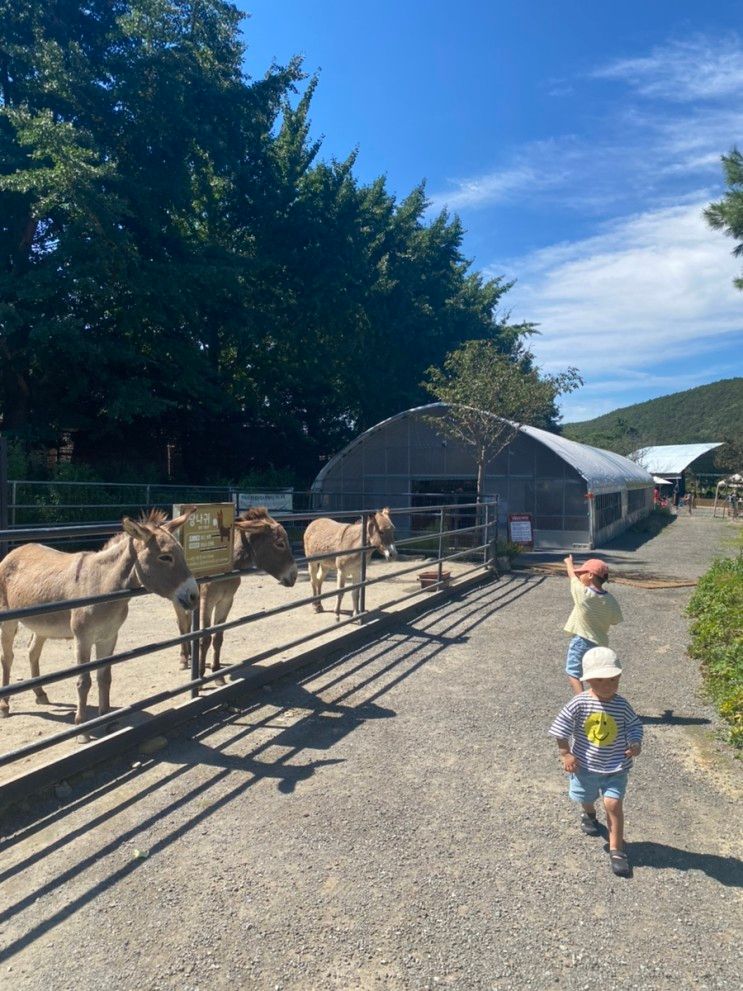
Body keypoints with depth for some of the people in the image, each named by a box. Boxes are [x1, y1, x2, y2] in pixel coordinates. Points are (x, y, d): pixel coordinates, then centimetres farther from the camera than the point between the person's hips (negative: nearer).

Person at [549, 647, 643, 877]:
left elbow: (634, 726, 0)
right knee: (586, 799, 22)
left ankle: (616, 849, 6)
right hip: (585, 765, 1)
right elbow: (562, 727, -14)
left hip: (616, 767, -1)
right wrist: (565, 754, -13)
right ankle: (589, 815, 58)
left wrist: (635, 744, -18)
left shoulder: (622, 705, -13)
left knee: (613, 804, -10)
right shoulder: (579, 703, -19)